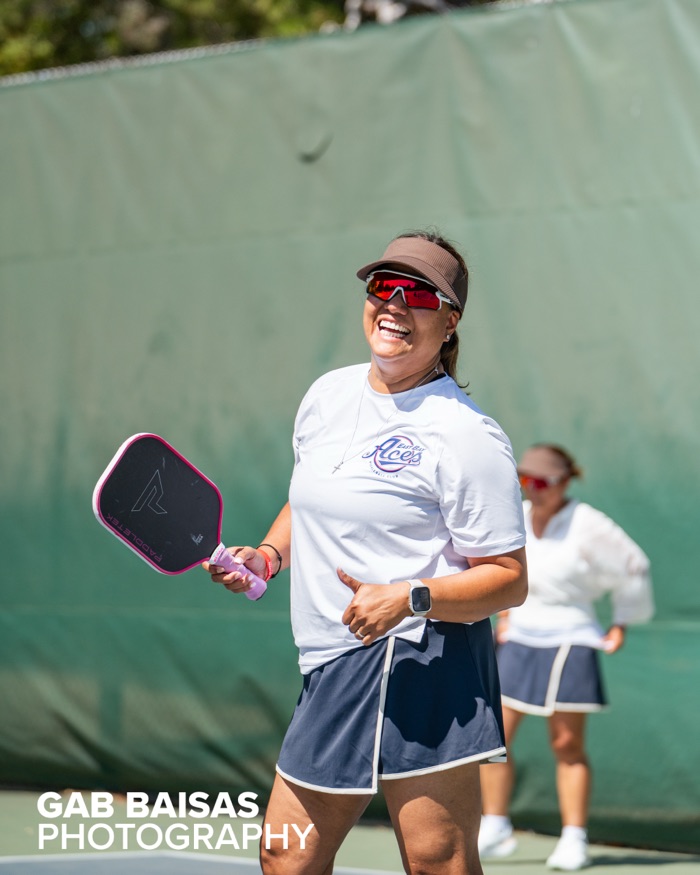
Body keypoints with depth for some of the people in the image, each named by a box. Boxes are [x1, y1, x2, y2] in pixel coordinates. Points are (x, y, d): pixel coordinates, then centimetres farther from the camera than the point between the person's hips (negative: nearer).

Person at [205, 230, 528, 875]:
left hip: (418, 671, -8)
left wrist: (410, 598, -24)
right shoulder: (328, 395, 12)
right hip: (331, 671, 8)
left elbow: (509, 579, -11)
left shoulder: (466, 436, -11)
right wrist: (268, 555, 10)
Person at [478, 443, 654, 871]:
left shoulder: (587, 526, -13)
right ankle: (495, 828, 8)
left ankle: (574, 840, 6)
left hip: (569, 640, -5)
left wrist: (622, 624, 0)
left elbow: (633, 568, -2)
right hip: (520, 639, 5)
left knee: (567, 743, -2)